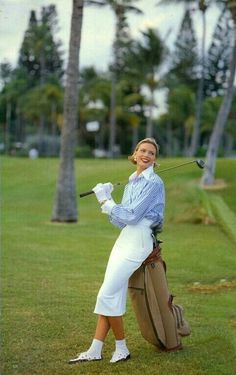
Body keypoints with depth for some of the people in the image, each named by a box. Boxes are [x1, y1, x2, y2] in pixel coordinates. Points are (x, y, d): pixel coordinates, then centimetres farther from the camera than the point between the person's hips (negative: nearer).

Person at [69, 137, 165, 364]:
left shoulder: (154, 182, -10)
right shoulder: (131, 182, 16)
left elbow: (131, 216, -15)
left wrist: (106, 201, -6)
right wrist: (106, 200, 3)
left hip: (138, 241, -8)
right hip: (124, 238, 8)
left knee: (107, 295, -10)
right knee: (113, 296, 7)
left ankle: (122, 349, 3)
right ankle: (95, 351, 10)